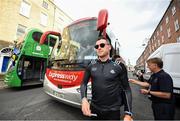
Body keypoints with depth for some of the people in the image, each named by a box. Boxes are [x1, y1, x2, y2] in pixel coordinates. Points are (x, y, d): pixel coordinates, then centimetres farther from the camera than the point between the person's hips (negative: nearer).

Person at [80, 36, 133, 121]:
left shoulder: (118, 67, -10)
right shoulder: (91, 66, -5)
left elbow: (126, 89, -4)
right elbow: (84, 83, 1)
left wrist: (128, 113, -6)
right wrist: (84, 99, -14)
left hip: (112, 111, -1)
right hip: (94, 109, 2)